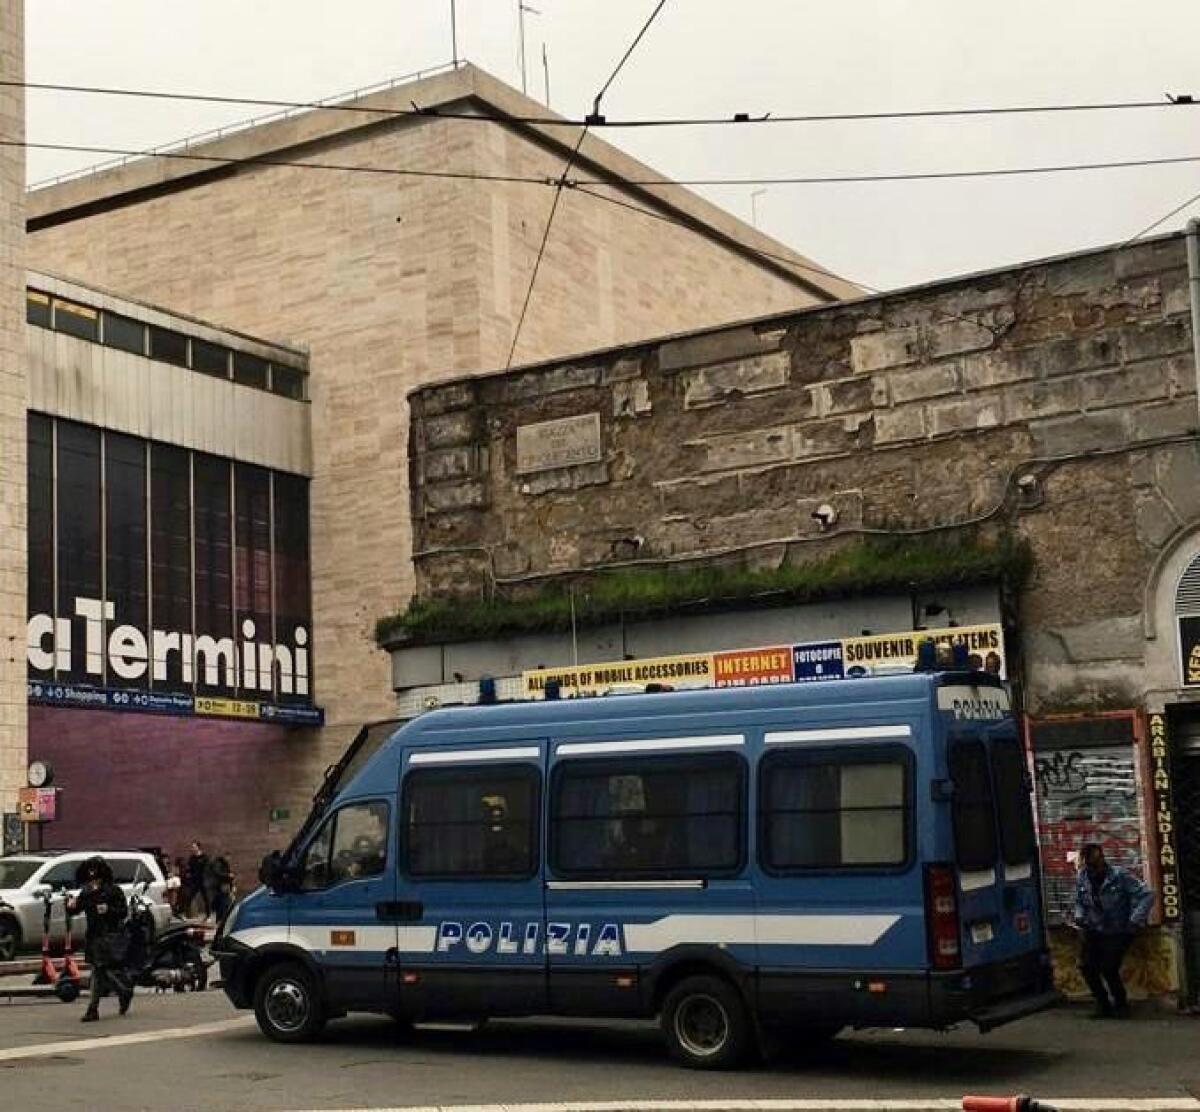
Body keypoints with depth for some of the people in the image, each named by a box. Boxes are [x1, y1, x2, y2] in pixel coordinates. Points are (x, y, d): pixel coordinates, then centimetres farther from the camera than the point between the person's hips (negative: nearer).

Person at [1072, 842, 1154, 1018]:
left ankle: (1121, 1004, 9)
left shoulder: (1120, 876, -16)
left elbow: (1147, 895, -18)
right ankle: (1103, 1004, 10)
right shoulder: (1081, 879, 0)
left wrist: (1136, 921, -20)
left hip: (1119, 932, -5)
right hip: (1095, 931, 5)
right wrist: (1079, 917, -1)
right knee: (1086, 966, -12)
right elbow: (1079, 902, 18)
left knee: (1108, 969, -18)